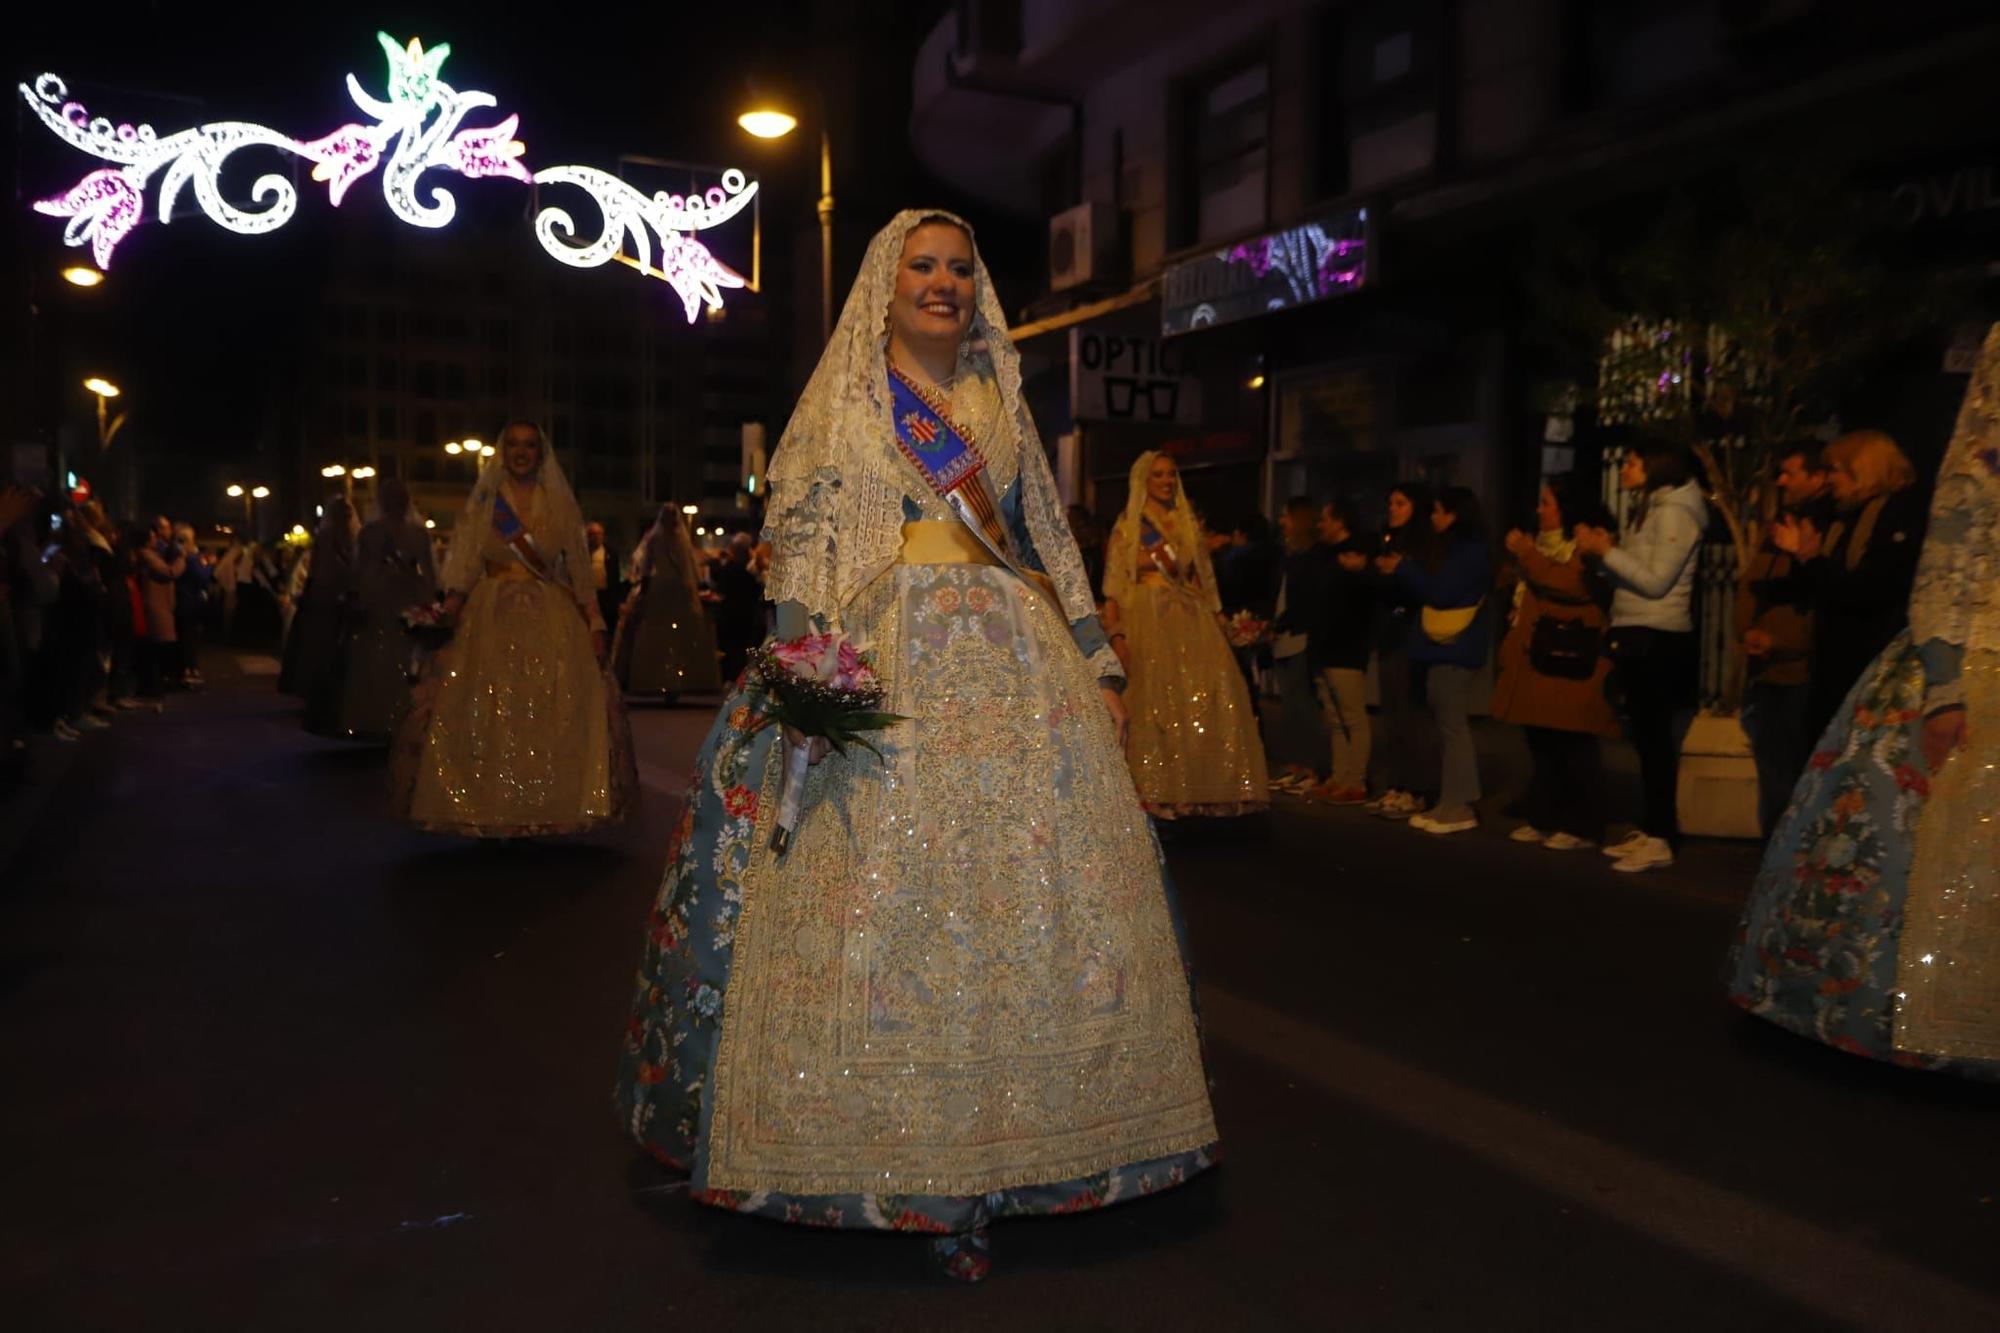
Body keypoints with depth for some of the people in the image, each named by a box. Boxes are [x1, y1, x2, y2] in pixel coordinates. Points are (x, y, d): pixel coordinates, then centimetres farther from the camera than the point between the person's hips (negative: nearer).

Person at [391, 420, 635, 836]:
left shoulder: (560, 506, 11)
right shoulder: (482, 503, 9)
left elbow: (580, 570, 8)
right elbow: (464, 566, 2)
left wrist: (595, 625, 0)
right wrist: (452, 604, -15)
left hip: (551, 622, 1)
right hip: (491, 621, 0)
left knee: (555, 717, -7)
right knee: (487, 718, -6)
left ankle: (546, 809, 1)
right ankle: (492, 811, 1)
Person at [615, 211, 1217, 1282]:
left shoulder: (1001, 402, 19)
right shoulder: (842, 395, 9)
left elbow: (1051, 540, 18)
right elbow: (797, 533, 0)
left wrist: (1098, 662, 11)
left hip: (1015, 665, 4)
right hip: (881, 664, -3)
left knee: (1036, 893, 1)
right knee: (889, 899, -6)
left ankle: (997, 1148, 13)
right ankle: (915, 1169, 5)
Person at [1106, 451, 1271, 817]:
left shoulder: (1189, 523, 19)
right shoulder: (1128, 526, 6)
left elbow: (1202, 577, 17)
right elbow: (1115, 584, -1)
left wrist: (1216, 618, 5)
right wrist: (1115, 634, -12)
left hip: (1192, 618, 4)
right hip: (1148, 618, -4)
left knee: (1207, 700, -6)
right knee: (1155, 702, -7)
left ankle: (1204, 786, 1)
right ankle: (1158, 791, -2)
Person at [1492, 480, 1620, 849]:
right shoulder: (1543, 542, 22)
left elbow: (1573, 586, -21)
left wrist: (1527, 554, -14)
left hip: (1573, 666, -8)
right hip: (1536, 662, 8)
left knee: (1575, 748, -5)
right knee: (1542, 746, 10)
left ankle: (1582, 827, 1)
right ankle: (1544, 819, 16)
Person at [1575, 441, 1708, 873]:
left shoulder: (1674, 512, -10)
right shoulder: (1648, 510, 18)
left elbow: (1656, 582, -18)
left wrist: (1605, 552, -14)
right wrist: (1606, 549, 2)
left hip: (1657, 639, -9)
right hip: (1637, 636, 9)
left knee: (1656, 737, -8)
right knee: (1644, 737, 10)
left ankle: (1660, 839, -6)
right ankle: (1648, 830, 16)